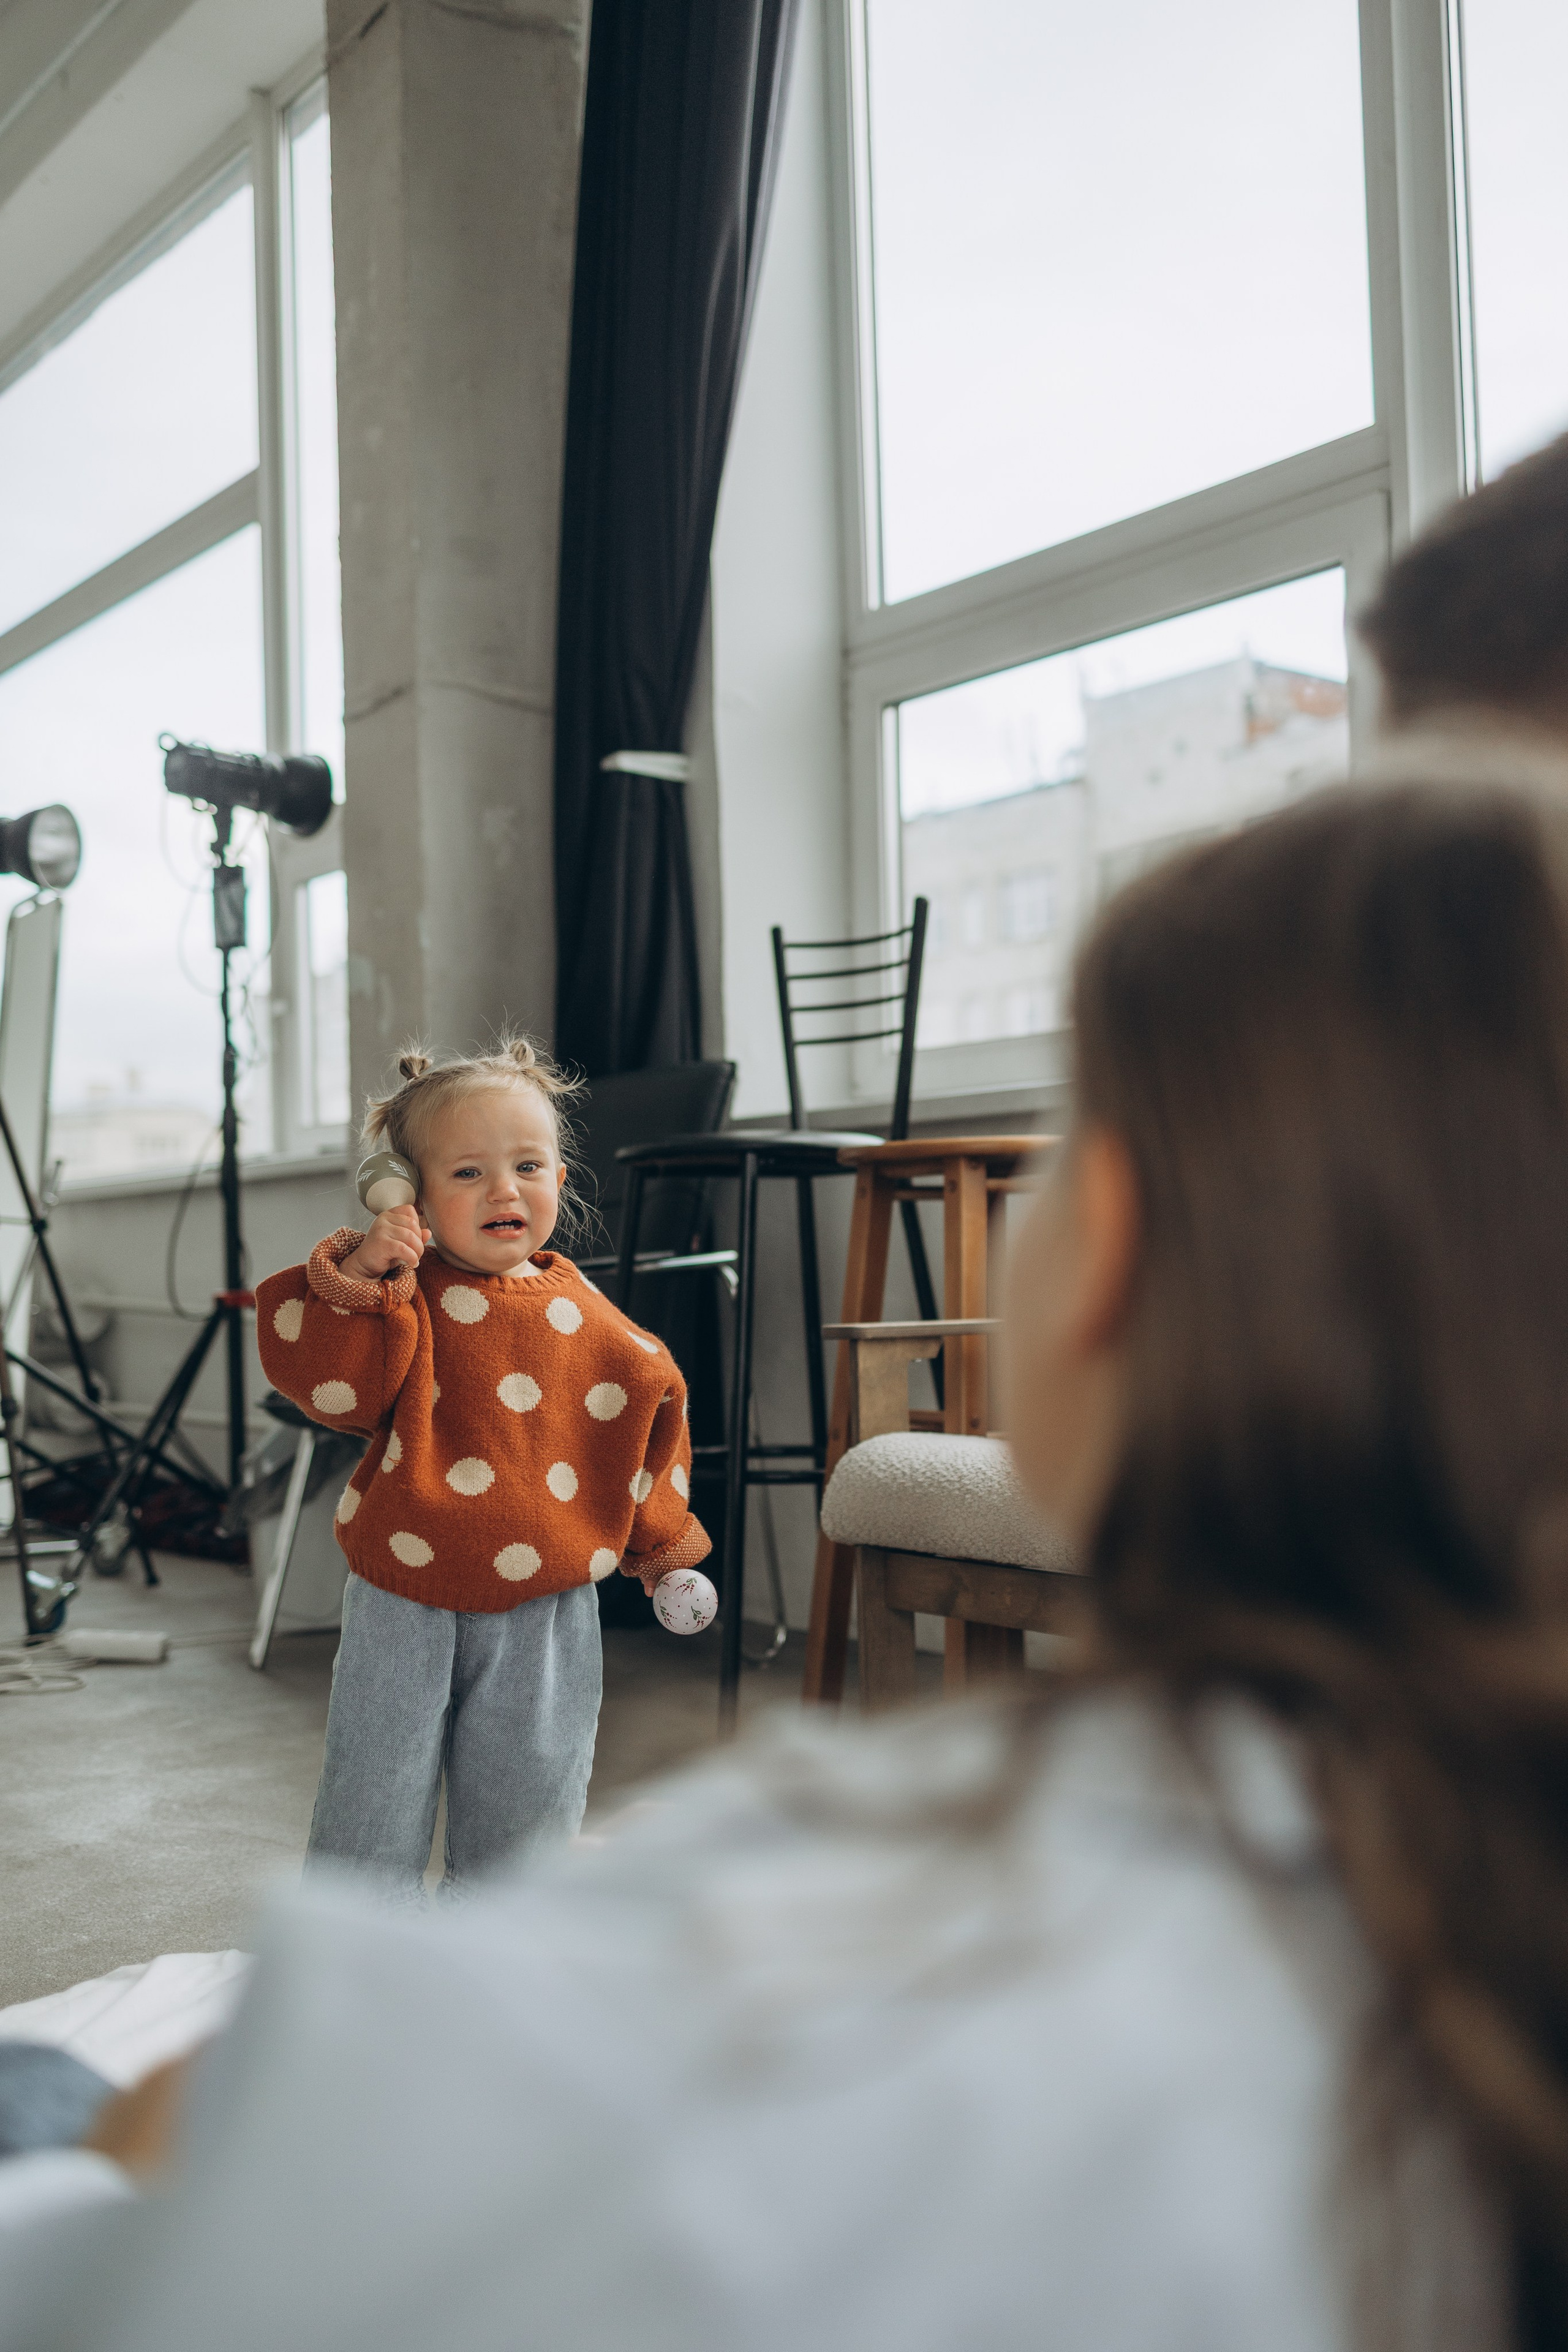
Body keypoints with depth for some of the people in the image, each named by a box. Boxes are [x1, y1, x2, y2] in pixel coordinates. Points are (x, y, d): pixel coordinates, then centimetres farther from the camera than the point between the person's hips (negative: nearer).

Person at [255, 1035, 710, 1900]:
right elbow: (332, 1388, -18)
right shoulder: (406, 1296, -6)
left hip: (542, 1610, 2)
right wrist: (359, 1277, -27)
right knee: (374, 1802, 6)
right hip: (404, 1603, -2)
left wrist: (658, 1541, 14)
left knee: (524, 1807, 13)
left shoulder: (584, 1317, 0)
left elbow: (650, 1409, 11)